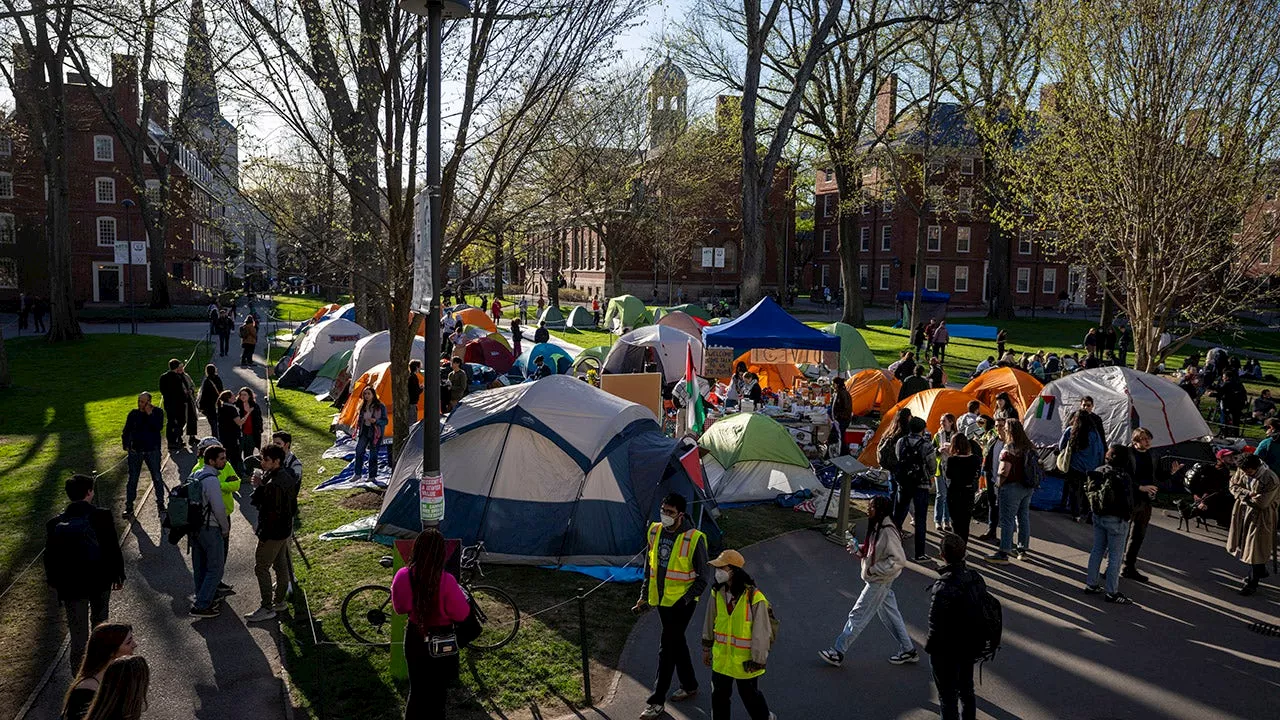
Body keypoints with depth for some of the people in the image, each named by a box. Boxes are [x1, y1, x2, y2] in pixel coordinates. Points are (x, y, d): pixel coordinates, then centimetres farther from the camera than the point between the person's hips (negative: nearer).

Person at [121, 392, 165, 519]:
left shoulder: (157, 412, -3)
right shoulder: (133, 414, 1)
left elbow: (158, 427, -19)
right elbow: (126, 431, 7)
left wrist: (149, 414, -21)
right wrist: (126, 444, -3)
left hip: (152, 451, -2)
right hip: (135, 451, 2)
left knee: (157, 478, 4)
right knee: (132, 479, 6)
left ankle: (160, 504, 17)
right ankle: (129, 507, 14)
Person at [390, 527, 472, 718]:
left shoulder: (403, 576, -16)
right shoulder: (446, 581, -28)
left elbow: (399, 608, 0)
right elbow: (462, 614, -17)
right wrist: (461, 593, -1)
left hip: (414, 638, 4)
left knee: (417, 689, 23)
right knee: (437, 691, 18)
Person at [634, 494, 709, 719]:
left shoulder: (694, 539, -18)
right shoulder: (655, 531, -1)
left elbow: (703, 576, -10)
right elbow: (649, 566, 12)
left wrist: (685, 599, -16)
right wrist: (644, 596, 11)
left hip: (682, 602, -6)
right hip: (661, 599, 6)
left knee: (667, 648, -4)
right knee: (677, 642, 19)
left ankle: (658, 702, 5)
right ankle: (690, 686, 37)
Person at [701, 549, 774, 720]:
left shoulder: (754, 598, -25)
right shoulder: (717, 592, -7)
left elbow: (761, 633, -18)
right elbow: (710, 621, 7)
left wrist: (757, 662, -14)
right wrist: (706, 648, 14)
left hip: (744, 660, -5)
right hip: (721, 657, 5)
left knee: (749, 695, 16)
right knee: (719, 695, 17)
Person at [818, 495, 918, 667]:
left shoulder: (887, 531, -27)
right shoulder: (877, 526, 2)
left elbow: (899, 560, -27)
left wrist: (874, 570, -24)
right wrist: (858, 549, -1)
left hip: (880, 581, -9)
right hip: (879, 580, 9)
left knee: (858, 615, 0)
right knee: (889, 614, 20)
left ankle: (837, 652, 10)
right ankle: (908, 650, 33)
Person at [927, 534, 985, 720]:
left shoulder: (942, 588, -31)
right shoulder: (976, 579, -9)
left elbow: (936, 625, -26)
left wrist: (929, 647, -8)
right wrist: (975, 640, 16)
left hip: (946, 653, -6)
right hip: (970, 647, 7)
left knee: (948, 697, 11)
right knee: (966, 689, 25)